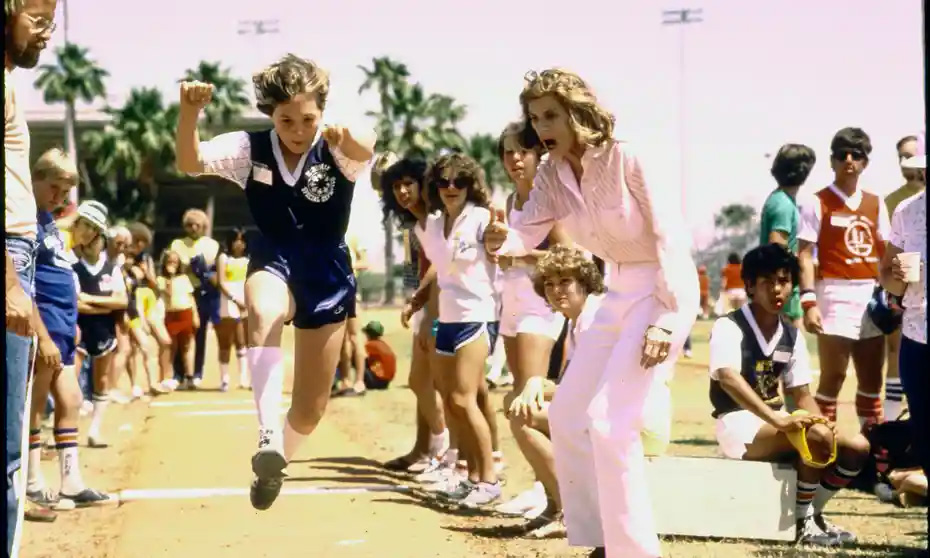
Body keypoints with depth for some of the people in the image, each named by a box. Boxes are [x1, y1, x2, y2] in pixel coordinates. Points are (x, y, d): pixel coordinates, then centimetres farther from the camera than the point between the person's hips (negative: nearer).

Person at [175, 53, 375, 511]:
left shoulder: (337, 151, -17)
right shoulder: (250, 149, -11)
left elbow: (367, 150, -41)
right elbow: (189, 162, -25)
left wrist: (351, 139, -66)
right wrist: (189, 112, -45)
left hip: (328, 275, 1)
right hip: (273, 262, 0)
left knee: (310, 408, 7)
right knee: (263, 313, -41)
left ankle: (277, 460, 39)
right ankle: (269, 438, -47)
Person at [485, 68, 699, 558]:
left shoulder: (628, 159, -19)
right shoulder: (550, 175, 2)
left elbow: (672, 237, -19)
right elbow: (529, 234, -6)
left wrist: (667, 319, -23)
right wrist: (500, 240, -31)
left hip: (665, 289, -9)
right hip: (619, 293, 9)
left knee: (609, 421, -17)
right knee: (566, 413, 10)